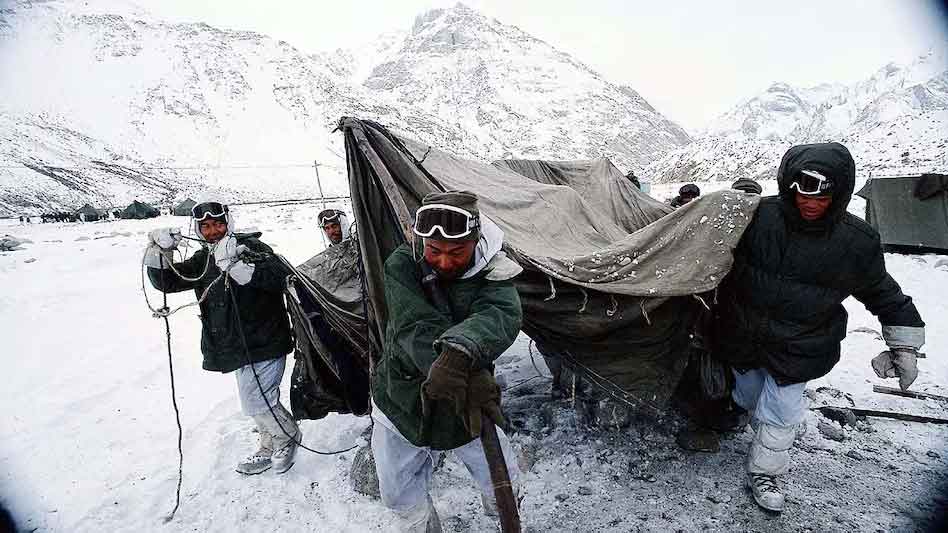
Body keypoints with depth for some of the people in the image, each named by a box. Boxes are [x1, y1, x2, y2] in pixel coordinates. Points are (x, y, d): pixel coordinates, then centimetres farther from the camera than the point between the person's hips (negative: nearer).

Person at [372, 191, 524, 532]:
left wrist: (459, 353, -60)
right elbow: (417, 328, -33)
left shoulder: (494, 271, -17)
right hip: (401, 401, 0)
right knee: (399, 494, 16)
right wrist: (469, 374, -49)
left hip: (467, 402, 1)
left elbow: (499, 317, -38)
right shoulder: (402, 265, -19)